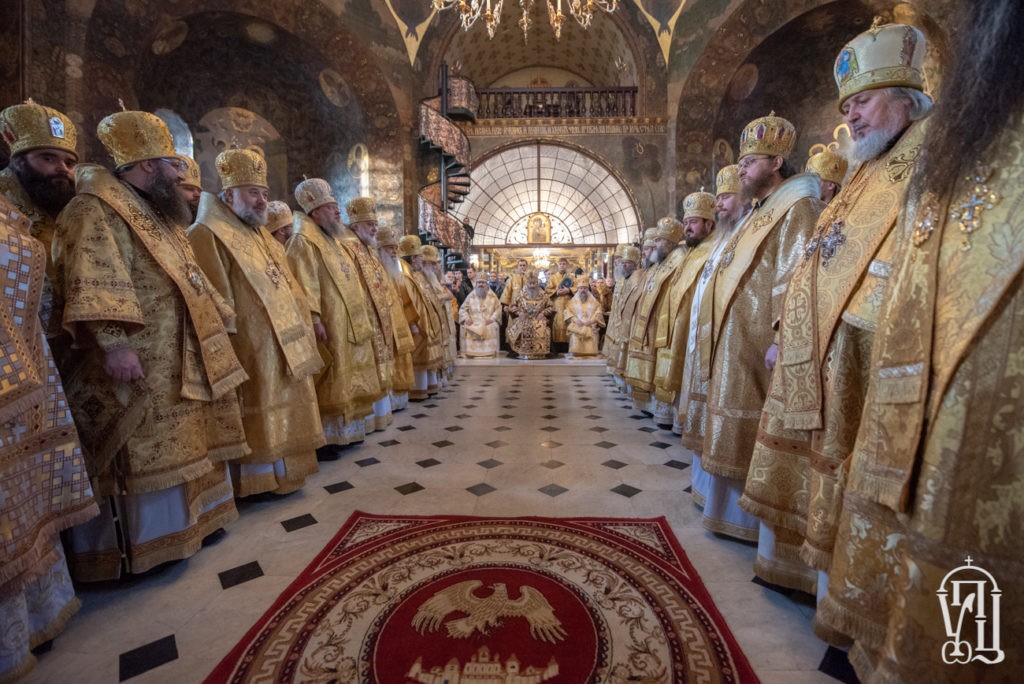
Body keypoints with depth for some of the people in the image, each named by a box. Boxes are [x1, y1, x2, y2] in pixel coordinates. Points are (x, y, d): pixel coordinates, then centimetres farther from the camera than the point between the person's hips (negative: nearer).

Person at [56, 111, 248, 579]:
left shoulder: (154, 212, 19)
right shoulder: (95, 209, -12)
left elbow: (182, 278, 24)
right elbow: (92, 281, -23)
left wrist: (220, 316, 23)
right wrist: (113, 342, -30)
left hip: (173, 363, 10)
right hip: (136, 367, -9)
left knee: (173, 448, 17)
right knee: (135, 457, -1)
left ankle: (185, 521, 31)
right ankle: (131, 547, 13)